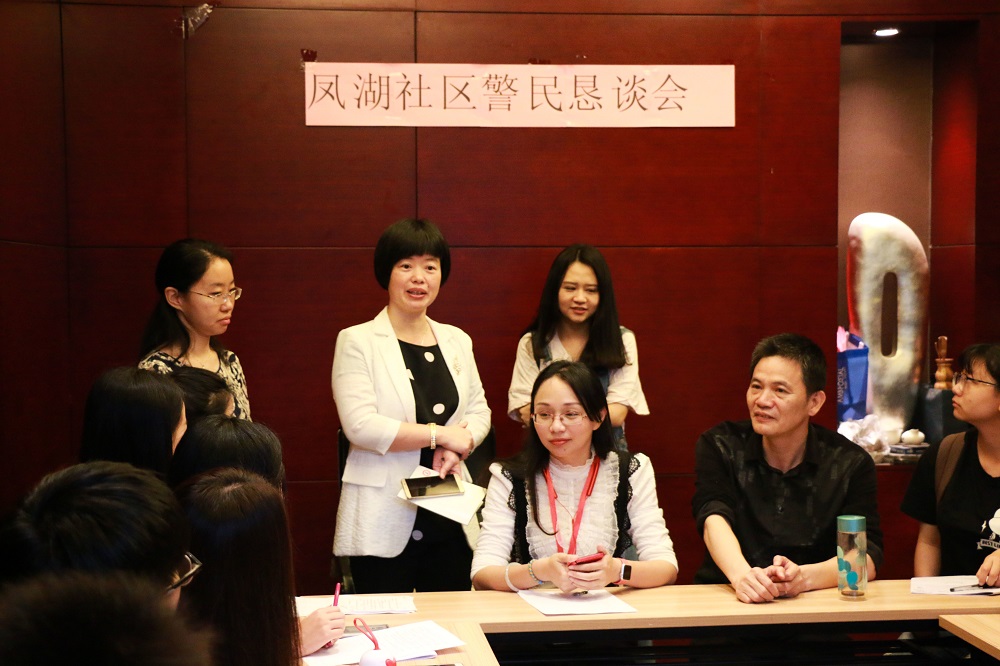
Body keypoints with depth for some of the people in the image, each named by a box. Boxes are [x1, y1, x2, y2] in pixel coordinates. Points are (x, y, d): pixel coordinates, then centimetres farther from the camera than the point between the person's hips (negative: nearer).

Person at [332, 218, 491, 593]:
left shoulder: (456, 341, 12)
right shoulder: (357, 341, -4)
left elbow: (479, 410, 14)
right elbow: (360, 425, -13)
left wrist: (459, 447, -8)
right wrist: (440, 434, -10)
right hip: (385, 523, -5)